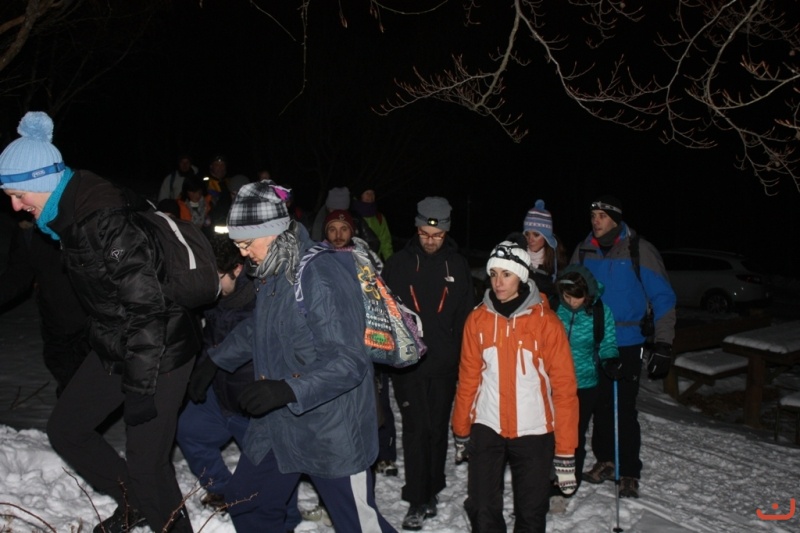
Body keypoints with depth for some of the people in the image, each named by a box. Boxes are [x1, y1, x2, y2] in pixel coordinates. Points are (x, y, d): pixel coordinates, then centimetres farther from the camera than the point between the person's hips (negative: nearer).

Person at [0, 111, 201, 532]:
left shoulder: (105, 219, -26)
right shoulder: (68, 216, 4)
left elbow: (147, 304, -27)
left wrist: (140, 385, -23)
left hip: (159, 352, -10)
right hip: (113, 349, 10)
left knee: (146, 464, -1)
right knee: (65, 429, 18)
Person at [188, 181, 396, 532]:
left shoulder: (323, 275, -24)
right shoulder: (271, 273, 5)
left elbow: (348, 361, -28)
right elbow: (256, 328, 24)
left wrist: (287, 390, -36)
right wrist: (215, 360, 27)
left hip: (331, 432, -9)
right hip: (277, 425, 9)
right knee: (245, 505, 20)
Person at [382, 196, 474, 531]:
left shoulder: (457, 265, 4)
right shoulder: (399, 263, 1)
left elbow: (465, 315, 6)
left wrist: (458, 353, -1)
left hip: (444, 364, 2)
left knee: (438, 428, 11)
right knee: (416, 430, -2)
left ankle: (431, 492, 27)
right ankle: (417, 500, 7)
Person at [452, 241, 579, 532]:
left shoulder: (546, 322, -9)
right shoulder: (478, 319, -1)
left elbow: (564, 388, -7)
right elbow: (468, 379, 6)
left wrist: (565, 452, -7)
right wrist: (461, 430, 11)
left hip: (534, 432, -1)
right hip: (487, 429, 2)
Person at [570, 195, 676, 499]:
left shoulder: (639, 251, -9)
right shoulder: (584, 251, 3)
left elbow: (663, 299, -6)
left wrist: (663, 345, -11)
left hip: (627, 344, -4)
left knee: (624, 408, -4)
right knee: (600, 404, 13)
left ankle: (629, 473, 10)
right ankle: (605, 461, 28)